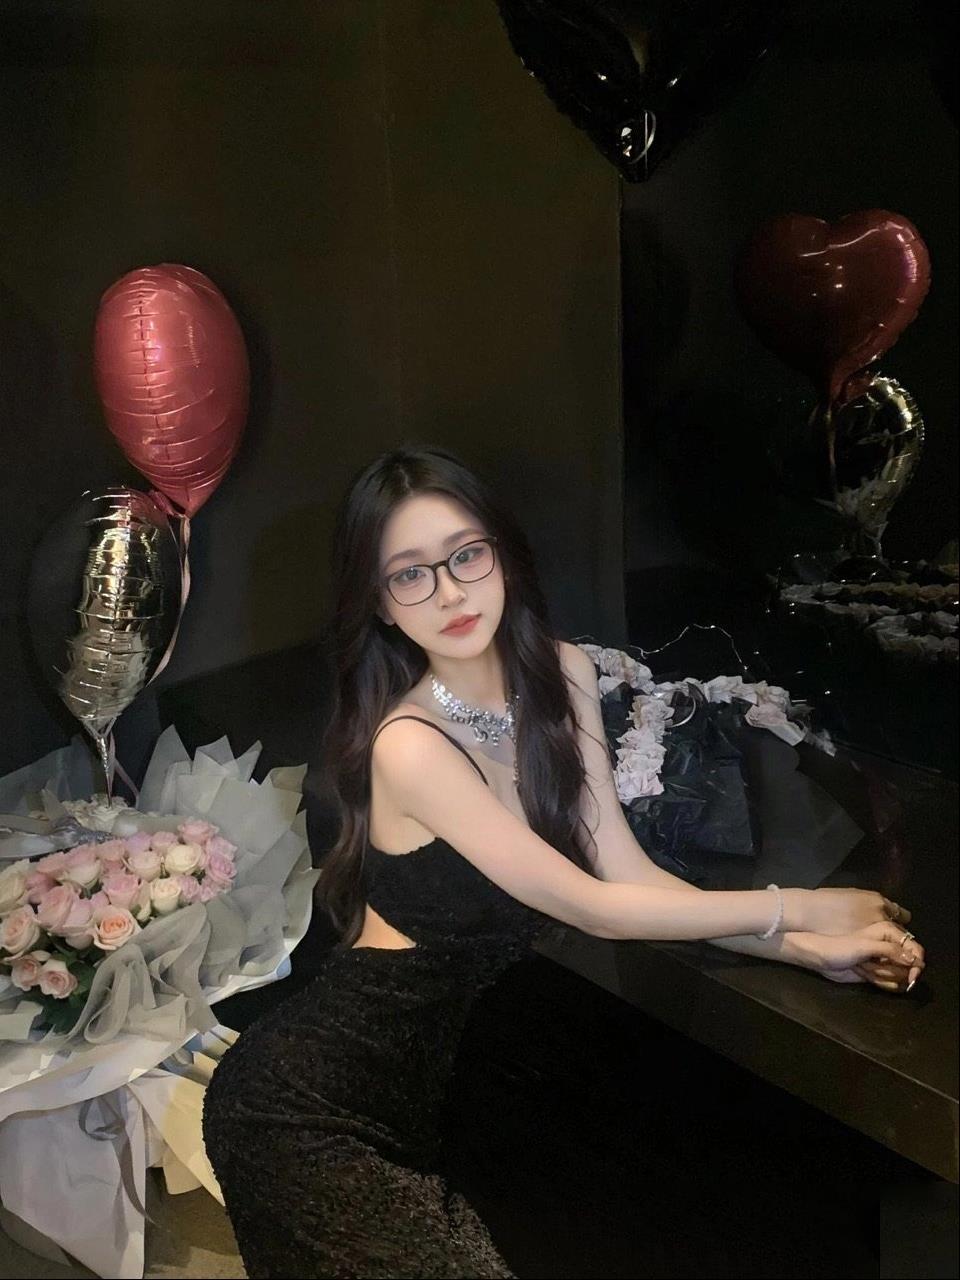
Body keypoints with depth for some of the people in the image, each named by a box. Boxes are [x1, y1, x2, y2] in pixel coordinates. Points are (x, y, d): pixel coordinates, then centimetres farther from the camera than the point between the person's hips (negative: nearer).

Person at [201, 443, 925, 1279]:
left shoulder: (564, 676, -3)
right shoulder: (409, 745, -25)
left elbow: (628, 872, -5)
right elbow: (594, 908, -21)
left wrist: (806, 949, -15)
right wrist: (802, 909, -14)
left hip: (437, 1069, 6)